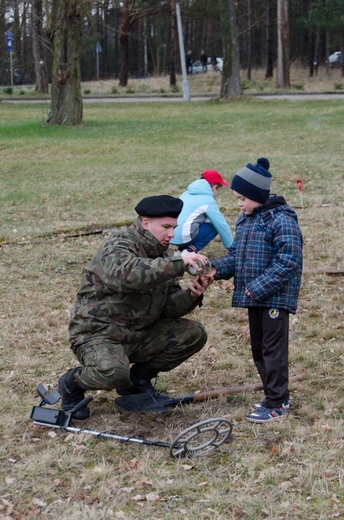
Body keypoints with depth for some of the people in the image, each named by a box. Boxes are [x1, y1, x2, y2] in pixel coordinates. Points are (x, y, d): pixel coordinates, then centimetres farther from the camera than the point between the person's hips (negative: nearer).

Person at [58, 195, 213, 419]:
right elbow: (128, 274, -41)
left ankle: (138, 379, 9)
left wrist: (191, 295, -17)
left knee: (194, 334, -4)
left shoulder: (162, 254, 9)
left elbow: (168, 306, 4)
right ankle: (72, 383, -1)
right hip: (99, 333, -8)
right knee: (114, 373, -37)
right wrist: (178, 264, -39)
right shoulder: (118, 245, -16)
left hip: (140, 334, 8)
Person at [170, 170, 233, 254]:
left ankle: (181, 249, 11)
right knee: (214, 227, 9)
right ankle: (190, 251, -6)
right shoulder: (208, 200, -2)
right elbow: (222, 226, 3)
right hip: (182, 237, -8)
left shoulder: (187, 193, 19)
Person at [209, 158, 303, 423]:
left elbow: (287, 261, -21)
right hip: (253, 297, 9)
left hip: (275, 298, -9)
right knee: (258, 348, 16)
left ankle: (276, 405, 3)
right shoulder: (245, 220, 11)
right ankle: (277, 395, 29)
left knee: (273, 349, -4)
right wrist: (217, 269, -3)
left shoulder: (281, 220, -16)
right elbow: (236, 256, 16)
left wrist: (258, 287, -23)